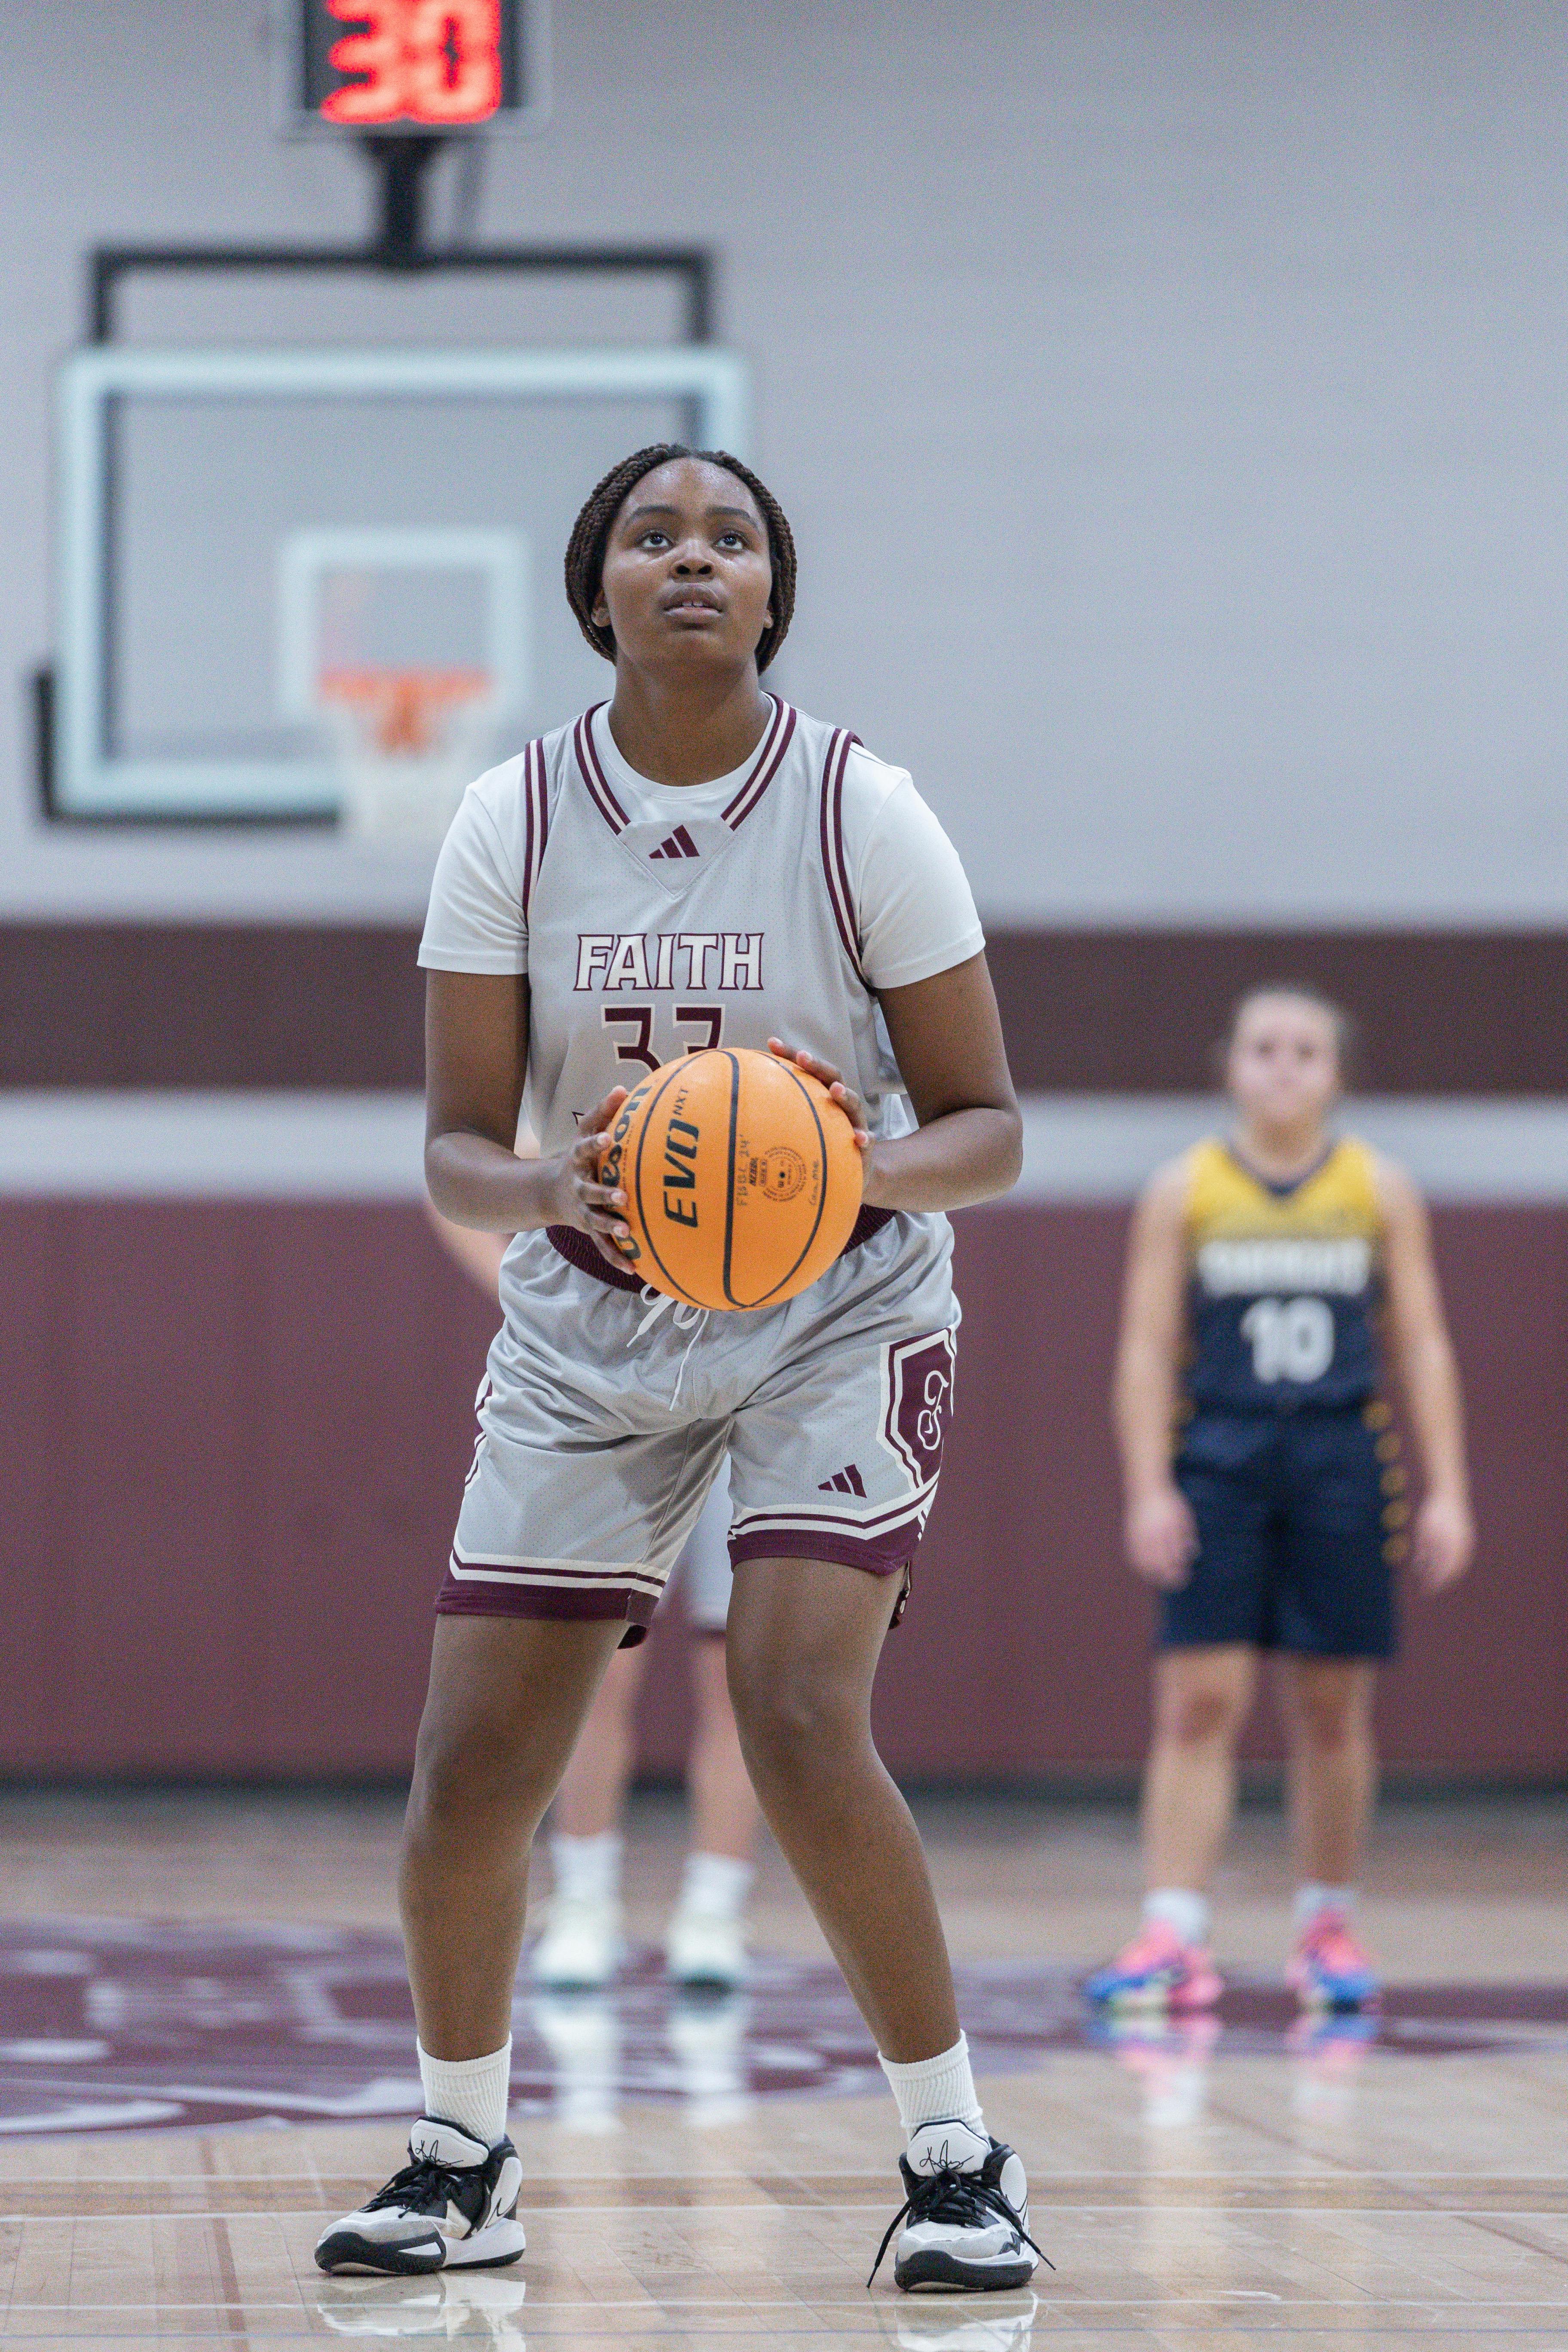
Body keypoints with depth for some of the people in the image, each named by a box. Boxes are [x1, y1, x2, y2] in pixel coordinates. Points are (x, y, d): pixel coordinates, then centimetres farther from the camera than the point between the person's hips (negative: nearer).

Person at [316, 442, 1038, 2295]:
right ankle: (461, 2166, 19)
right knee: (470, 1771, -4)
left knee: (799, 1726, -23)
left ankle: (959, 2159, -8)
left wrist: (877, 1166, -29)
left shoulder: (861, 813, -12)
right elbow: (457, 1149, -5)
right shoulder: (513, 821, -7)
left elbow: (987, 1127, -7)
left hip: (837, 1315, -3)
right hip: (591, 1326, 3)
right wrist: (550, 1195, -28)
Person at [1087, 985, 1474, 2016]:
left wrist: (1447, 1492, 0)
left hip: (1344, 1467, 1)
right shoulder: (1184, 1192, 2)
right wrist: (1149, 1491, -7)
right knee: (1199, 1705, -8)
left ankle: (1328, 1928, 20)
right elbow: (1148, 1350, 2)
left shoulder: (1381, 1190, 5)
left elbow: (1423, 1347, 7)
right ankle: (1173, 1938, -11)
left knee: (1334, 1713, 6)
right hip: (1218, 1463, -1)